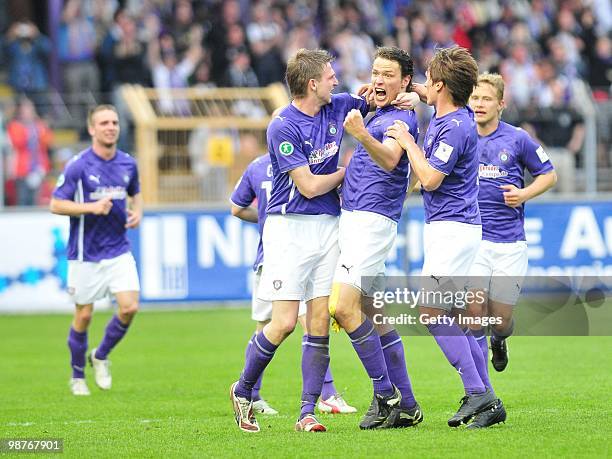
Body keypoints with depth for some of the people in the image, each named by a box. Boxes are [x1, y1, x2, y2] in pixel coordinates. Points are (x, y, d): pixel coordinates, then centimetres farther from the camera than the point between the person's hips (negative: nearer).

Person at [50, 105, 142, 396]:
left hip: (119, 250, 4)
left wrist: (137, 212, 1)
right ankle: (77, 375, 24)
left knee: (129, 307, -10)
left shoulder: (128, 164, 3)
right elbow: (56, 204, -10)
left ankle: (100, 356, 16)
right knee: (84, 315, 4)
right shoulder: (78, 165, -11)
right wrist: (92, 207, -22)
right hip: (86, 254, -4)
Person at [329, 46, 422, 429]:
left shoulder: (402, 118, -9)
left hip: (372, 221, -10)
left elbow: (389, 159, -31)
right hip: (355, 219, 10)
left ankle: (385, 394, -12)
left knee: (344, 307, -18)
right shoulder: (379, 115, 20)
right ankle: (406, 405, 11)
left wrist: (361, 134, -48)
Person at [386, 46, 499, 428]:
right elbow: (430, 96, 35)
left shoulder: (456, 127, -18)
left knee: (432, 313, -15)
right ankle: (485, 397, 9)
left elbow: (430, 178, -20)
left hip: (453, 228, -10)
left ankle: (477, 393, -17)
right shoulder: (447, 115, 11)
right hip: (444, 228, 10)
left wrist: (408, 142, -8)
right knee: (446, 316, 9)